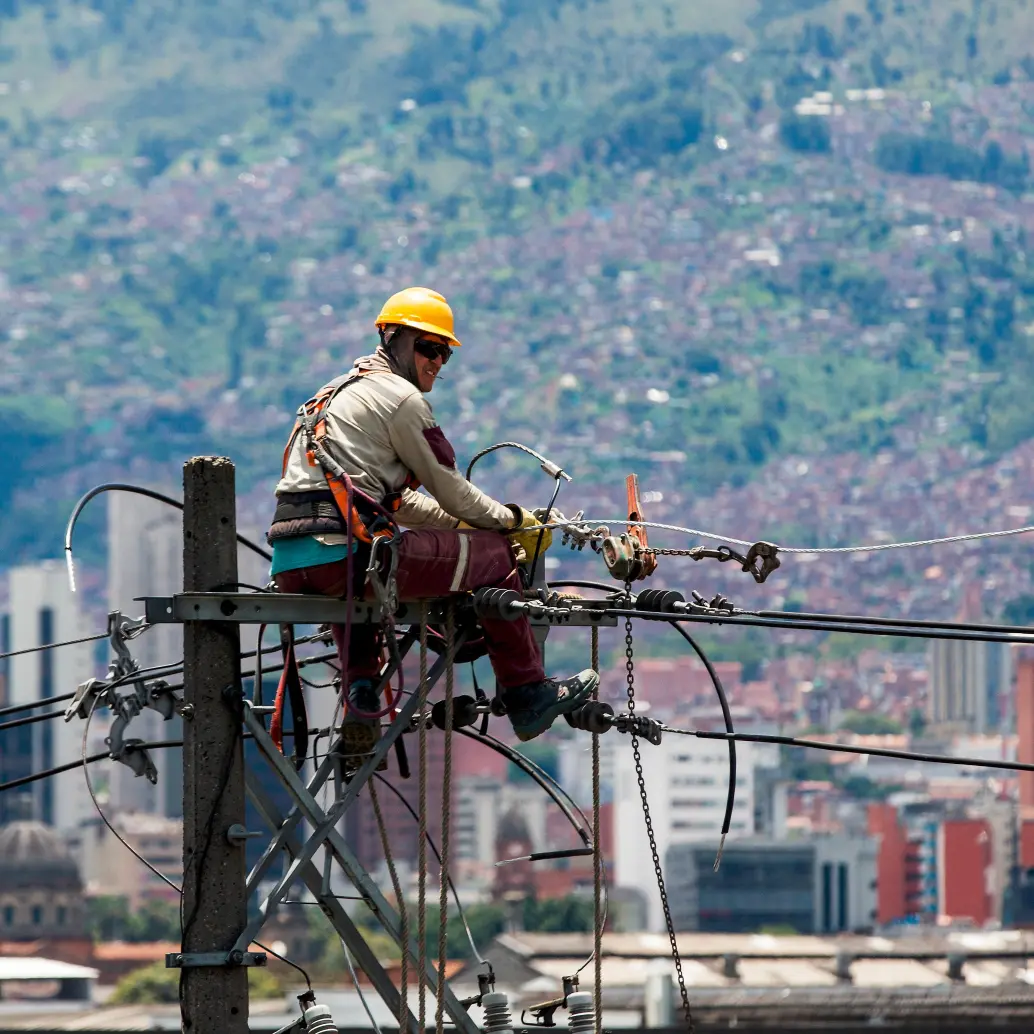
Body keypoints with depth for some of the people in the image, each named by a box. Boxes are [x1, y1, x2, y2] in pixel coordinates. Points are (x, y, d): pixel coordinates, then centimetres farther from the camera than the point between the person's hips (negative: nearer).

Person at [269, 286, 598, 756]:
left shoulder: (340, 394, 29)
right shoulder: (400, 397, 0)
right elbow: (448, 488, 4)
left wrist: (460, 521, 29)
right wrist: (513, 521, 19)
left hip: (290, 568, 9)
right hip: (344, 554, -9)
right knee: (493, 554, 5)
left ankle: (359, 696, 24)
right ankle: (528, 696, 14)